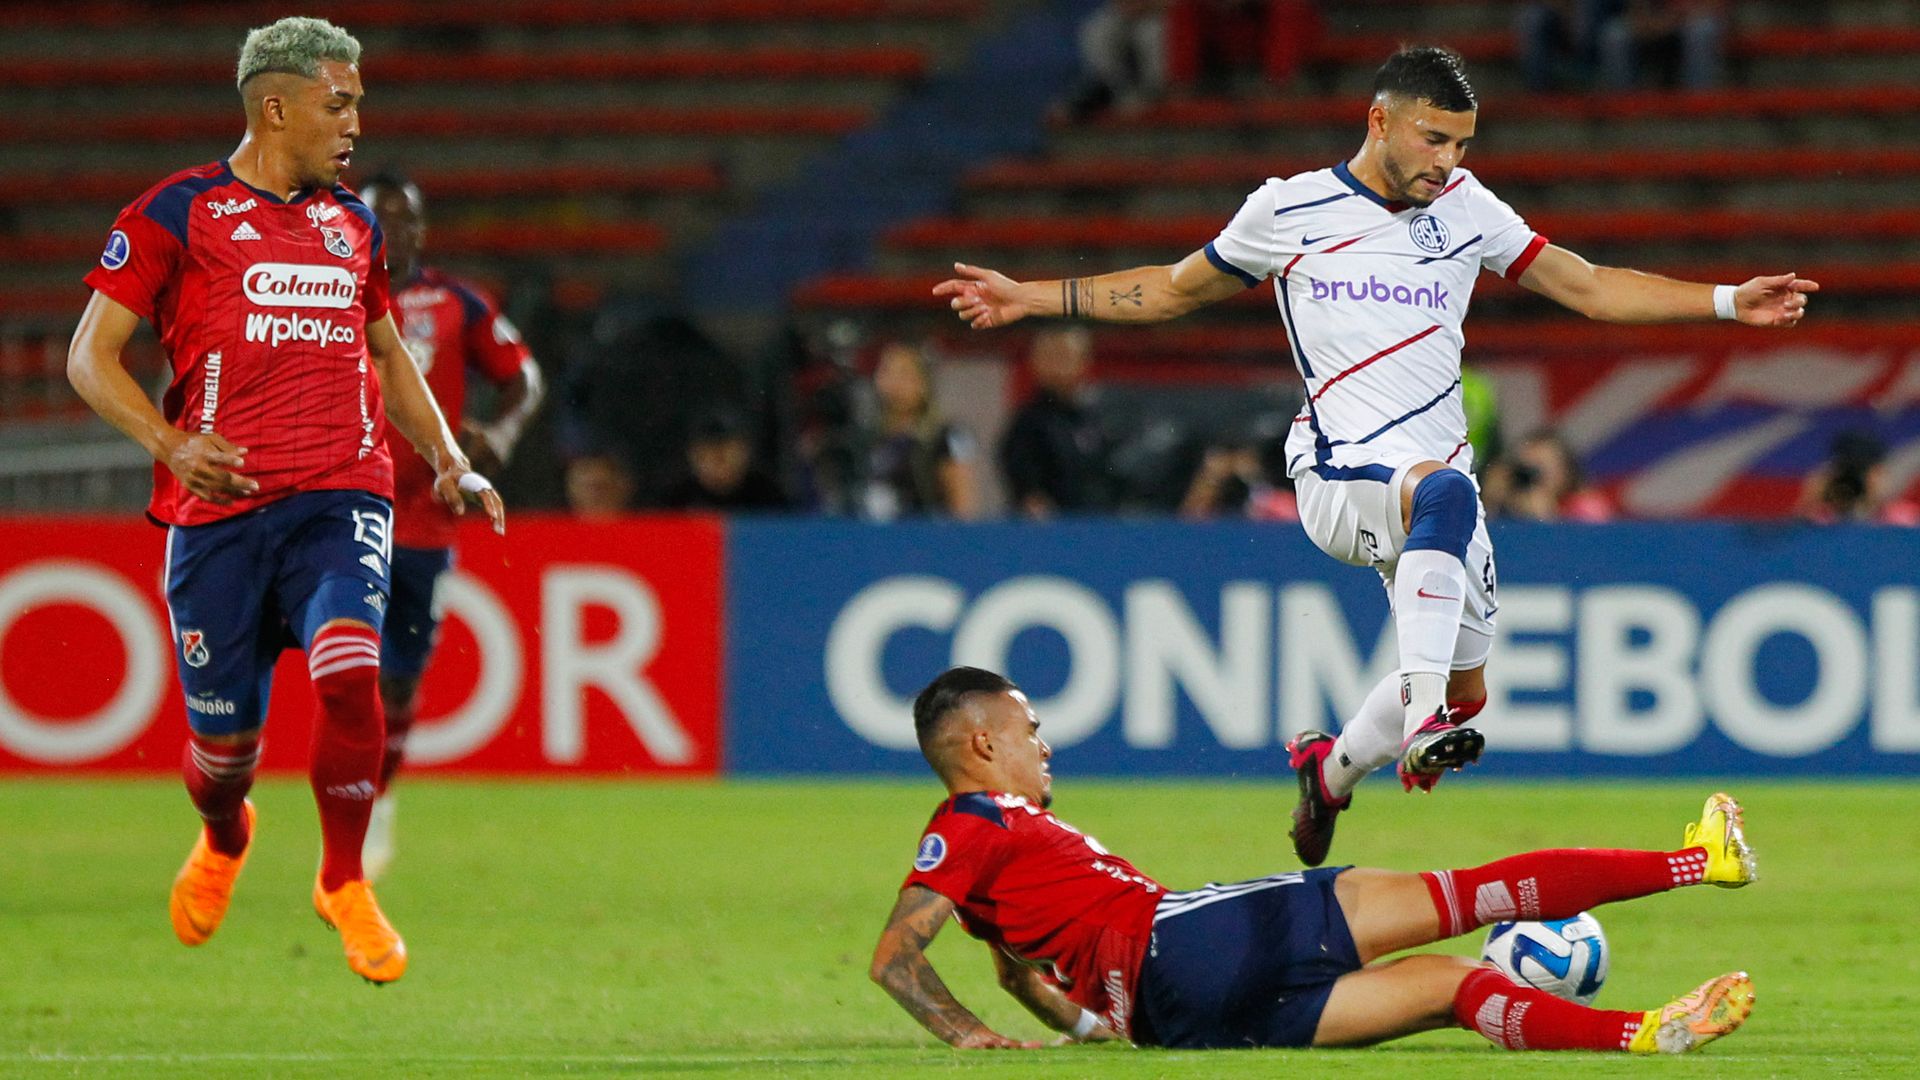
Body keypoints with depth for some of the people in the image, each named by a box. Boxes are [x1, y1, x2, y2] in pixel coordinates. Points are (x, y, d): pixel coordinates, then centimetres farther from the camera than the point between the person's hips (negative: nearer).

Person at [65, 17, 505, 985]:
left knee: (347, 671, -23)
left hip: (341, 495, 3)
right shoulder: (178, 213, 1)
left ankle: (343, 883, -4)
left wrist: (449, 462, 19)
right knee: (224, 736, 3)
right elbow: (90, 357, -1)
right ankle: (223, 838, 41)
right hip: (219, 505, -3)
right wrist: (170, 443, -16)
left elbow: (388, 354, 32)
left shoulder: (352, 225, 17)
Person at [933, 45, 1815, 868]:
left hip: (1436, 483, 5)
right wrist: (1029, 298, 10)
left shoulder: (1465, 207, 10)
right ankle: (1419, 716, -48)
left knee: (1464, 692, 10)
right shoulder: (1287, 211, 2)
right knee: (1444, 490, -39)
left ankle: (1332, 769, 39)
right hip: (1340, 473, -5)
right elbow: (1174, 290, 15)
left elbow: (1591, 289, 14)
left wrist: (1729, 302, 6)